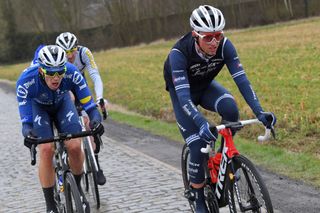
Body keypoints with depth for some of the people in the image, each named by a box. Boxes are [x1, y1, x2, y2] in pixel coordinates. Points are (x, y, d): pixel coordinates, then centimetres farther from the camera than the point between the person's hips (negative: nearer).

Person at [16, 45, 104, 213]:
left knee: (75, 146, -18)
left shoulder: (72, 73, -35)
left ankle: (77, 187, 12)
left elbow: (89, 104, -30)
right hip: (37, 106, -1)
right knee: (46, 150, -21)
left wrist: (95, 119, -49)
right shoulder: (26, 81, -38)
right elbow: (26, 120, -34)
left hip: (62, 102, 1)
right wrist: (28, 133, -54)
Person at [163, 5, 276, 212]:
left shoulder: (224, 45, -27)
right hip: (182, 91, -3)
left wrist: (259, 111, -42)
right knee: (198, 147, -14)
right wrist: (202, 123, -57)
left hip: (205, 86, 3)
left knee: (230, 109, -31)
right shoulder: (179, 53, -37)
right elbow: (183, 96, -42)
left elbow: (241, 79, -29)